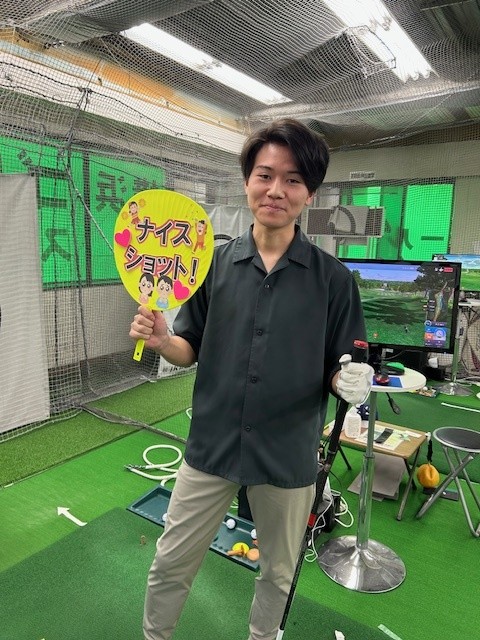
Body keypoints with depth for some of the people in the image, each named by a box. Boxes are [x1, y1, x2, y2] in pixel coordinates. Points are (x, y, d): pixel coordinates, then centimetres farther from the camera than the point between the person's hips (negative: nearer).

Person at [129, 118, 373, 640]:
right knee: (169, 565, 17)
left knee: (278, 574, 22)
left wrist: (351, 381, -23)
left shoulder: (332, 277, -8)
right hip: (211, 446, 1)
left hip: (289, 456, 0)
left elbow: (342, 372, -2)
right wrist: (161, 340, -18)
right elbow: (191, 351, 2)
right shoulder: (215, 262, -3)